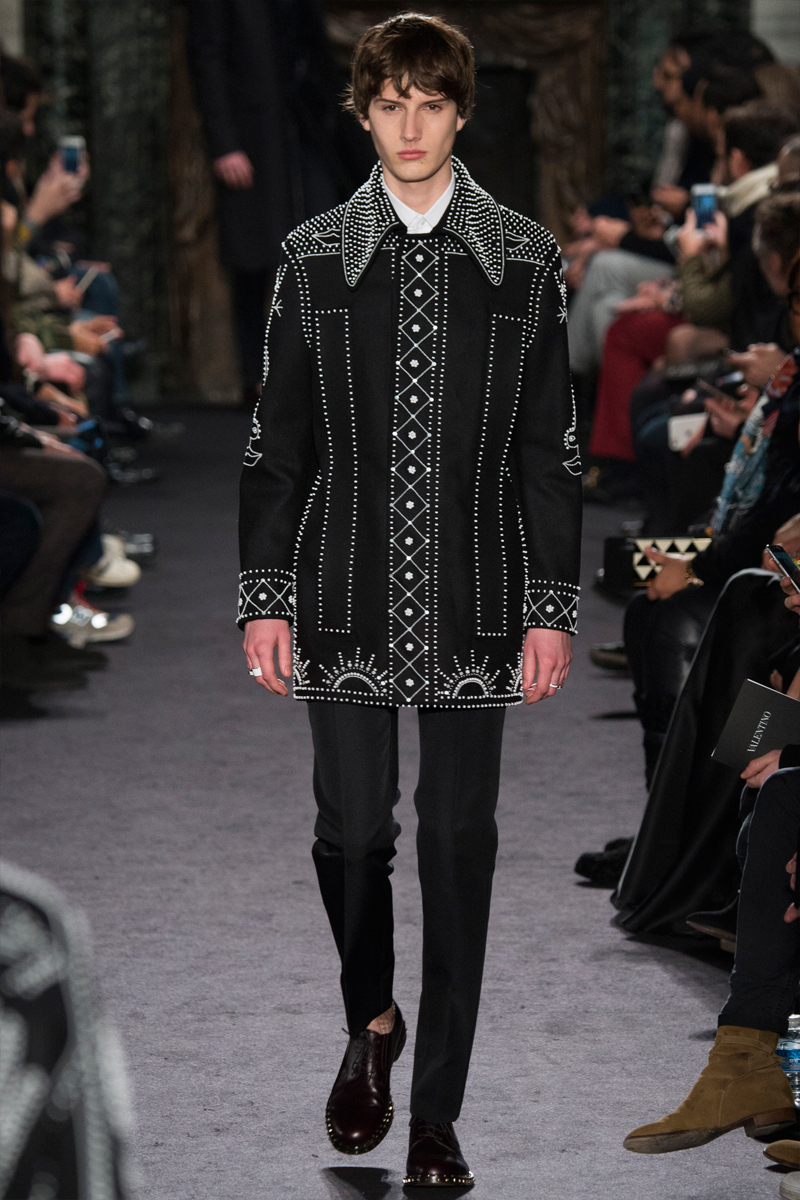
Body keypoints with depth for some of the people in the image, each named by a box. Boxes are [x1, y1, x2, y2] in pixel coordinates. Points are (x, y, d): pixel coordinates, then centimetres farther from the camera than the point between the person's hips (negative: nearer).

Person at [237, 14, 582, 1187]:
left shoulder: (525, 261, 3)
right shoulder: (314, 258, 4)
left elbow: (551, 451, 4)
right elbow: (277, 444, 6)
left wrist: (552, 606, -1)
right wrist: (265, 595, 1)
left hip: (476, 603, 0)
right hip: (346, 595, 0)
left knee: (458, 844, 1)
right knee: (352, 827, -1)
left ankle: (436, 1113, 9)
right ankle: (370, 1025, 28)